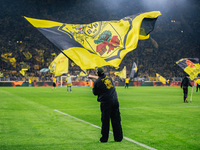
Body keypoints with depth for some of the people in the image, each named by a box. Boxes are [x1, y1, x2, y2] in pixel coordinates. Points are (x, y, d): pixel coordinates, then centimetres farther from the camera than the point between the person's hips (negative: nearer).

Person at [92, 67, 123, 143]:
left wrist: (93, 88, 25)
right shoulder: (109, 78, 10)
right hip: (115, 101, 5)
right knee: (116, 120, 9)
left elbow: (95, 93, 4)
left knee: (105, 120, 2)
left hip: (106, 102, -4)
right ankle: (118, 137, 13)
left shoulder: (97, 82, -4)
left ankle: (104, 138, 6)